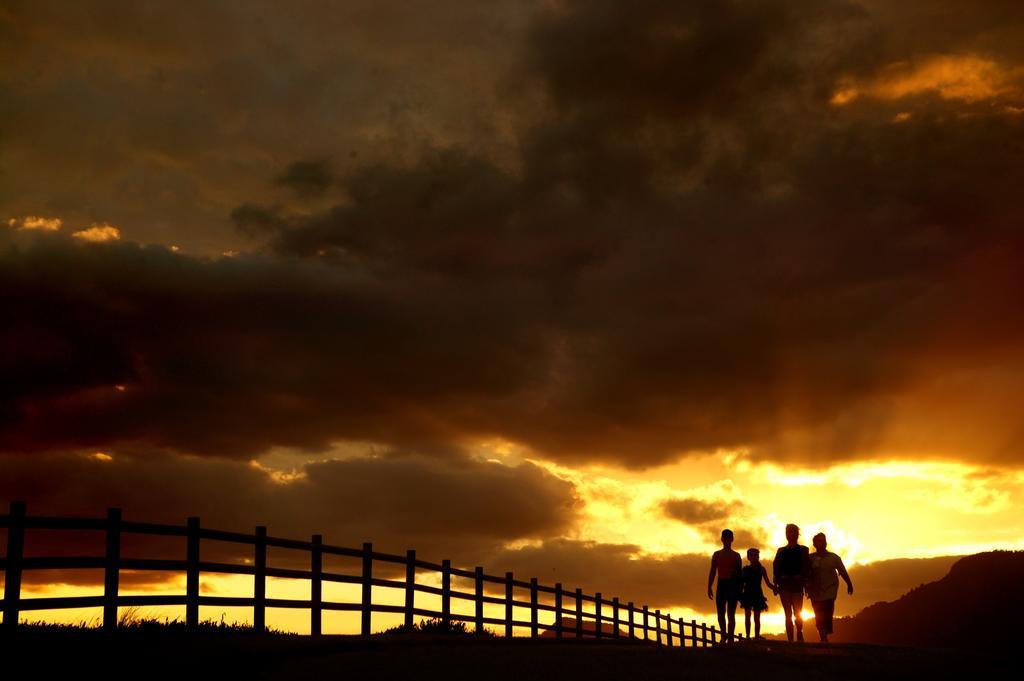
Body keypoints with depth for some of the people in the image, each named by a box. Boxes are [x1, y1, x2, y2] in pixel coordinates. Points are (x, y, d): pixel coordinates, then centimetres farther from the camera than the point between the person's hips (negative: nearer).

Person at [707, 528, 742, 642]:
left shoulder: (736, 556, 12)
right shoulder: (717, 554, 14)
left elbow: (740, 573, 9)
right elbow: (712, 572, 11)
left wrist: (740, 590, 0)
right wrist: (709, 587, 1)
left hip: (733, 585, -1)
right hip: (721, 584, 1)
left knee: (731, 614, -6)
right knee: (721, 614, 0)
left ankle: (730, 638, -8)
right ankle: (724, 636, 16)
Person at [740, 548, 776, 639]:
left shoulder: (761, 569, 4)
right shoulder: (745, 569, 4)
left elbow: (768, 583, 2)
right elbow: (741, 582, 4)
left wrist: (773, 588, -17)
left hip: (757, 595, 0)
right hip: (747, 594, 0)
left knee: (757, 617, 2)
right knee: (747, 615, -2)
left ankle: (757, 637, 5)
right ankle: (748, 636, 0)